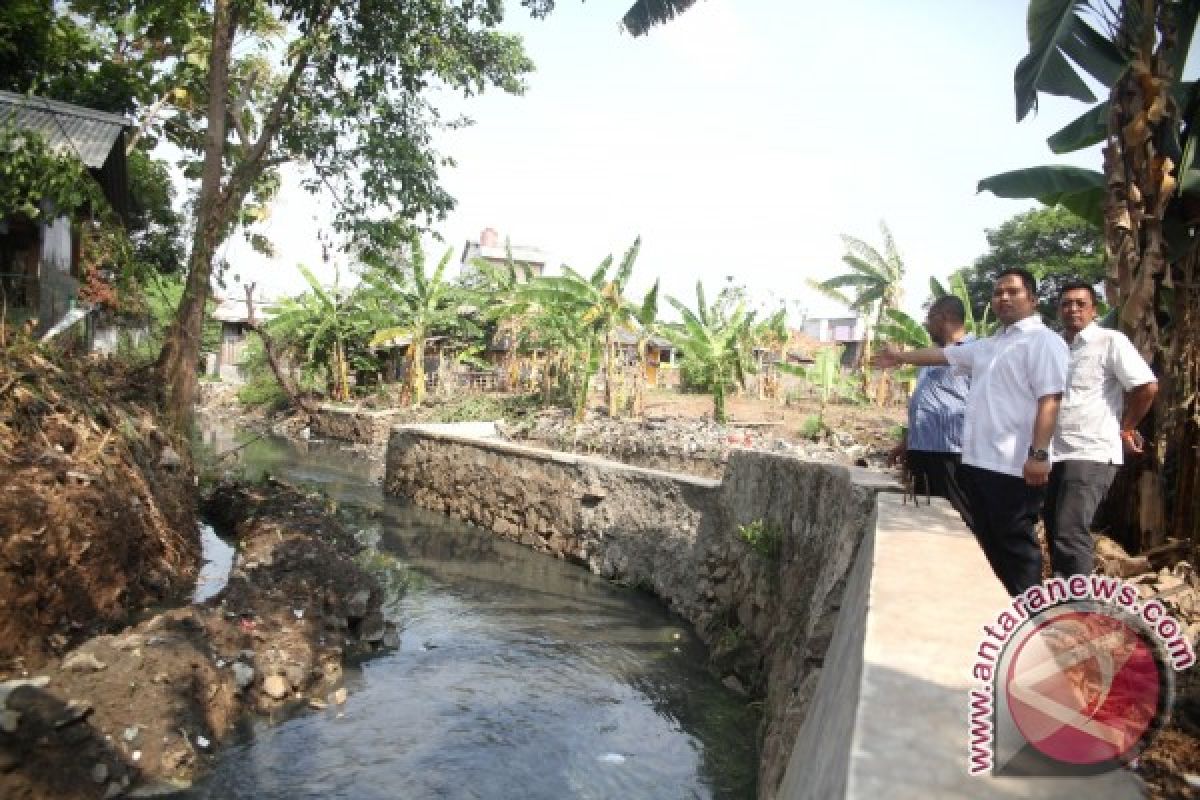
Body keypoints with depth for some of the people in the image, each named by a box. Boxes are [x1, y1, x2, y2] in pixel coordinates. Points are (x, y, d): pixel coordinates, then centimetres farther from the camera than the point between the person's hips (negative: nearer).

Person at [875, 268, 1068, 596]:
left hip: (1014, 465, -9)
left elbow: (1049, 400, -17)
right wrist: (900, 356, 36)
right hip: (979, 460, 9)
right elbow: (944, 354, 31)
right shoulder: (988, 345, 19)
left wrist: (1039, 454, -24)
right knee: (987, 542, 15)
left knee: (1016, 545, -2)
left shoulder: (1043, 340, -7)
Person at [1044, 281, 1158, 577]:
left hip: (1091, 454, -7)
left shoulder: (1110, 341, -6)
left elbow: (1147, 386, -11)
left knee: (1070, 534, -15)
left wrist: (1125, 428, -1)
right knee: (1055, 533, 13)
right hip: (1054, 454, 7)